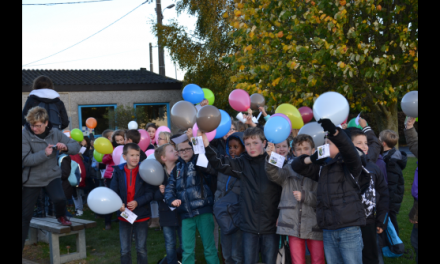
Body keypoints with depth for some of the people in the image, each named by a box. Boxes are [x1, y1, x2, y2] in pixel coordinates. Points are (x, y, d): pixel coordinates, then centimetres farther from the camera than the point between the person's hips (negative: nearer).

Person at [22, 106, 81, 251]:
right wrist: (44, 153, -33)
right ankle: (21, 245, 24)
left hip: (52, 175, 1)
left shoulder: (55, 133, -6)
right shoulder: (25, 135, -16)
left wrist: (66, 146, -23)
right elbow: (25, 159, -23)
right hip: (31, 178, -1)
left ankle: (60, 216, 10)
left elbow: (76, 146, -2)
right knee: (25, 214, 6)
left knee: (59, 199, -26)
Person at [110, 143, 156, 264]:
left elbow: (150, 192, -9)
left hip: (141, 216, -1)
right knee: (125, 250, 10)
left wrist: (137, 202, -23)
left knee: (141, 249, 9)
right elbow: (113, 192, -3)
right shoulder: (118, 171, -3)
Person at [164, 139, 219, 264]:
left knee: (209, 247, 1)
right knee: (187, 250, 8)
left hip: (203, 211, -4)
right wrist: (171, 199, -11)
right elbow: (169, 188, 10)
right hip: (186, 214, 4)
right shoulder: (177, 169, 14)